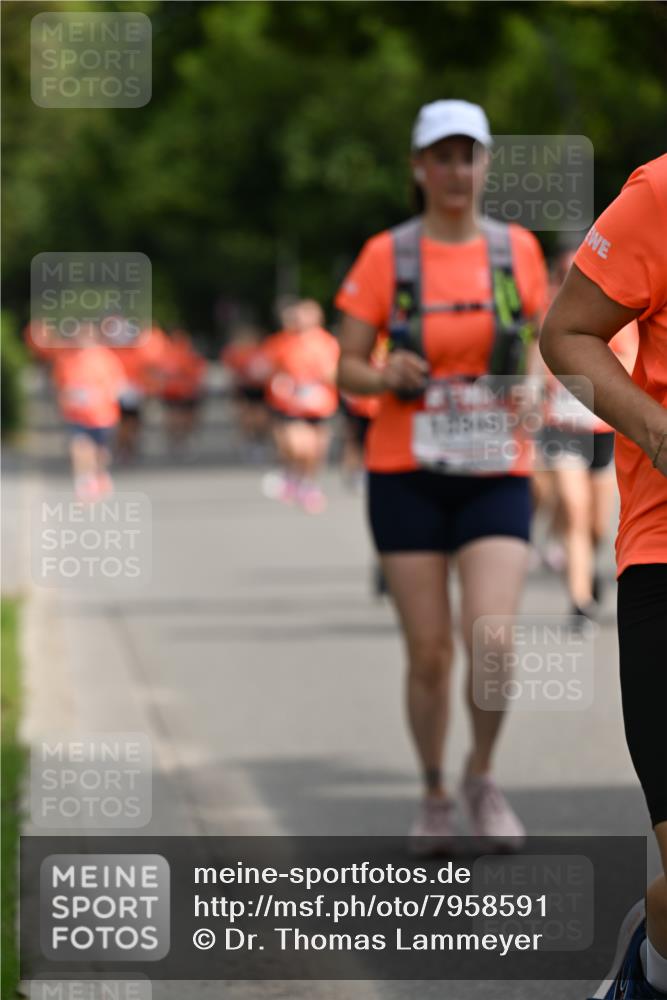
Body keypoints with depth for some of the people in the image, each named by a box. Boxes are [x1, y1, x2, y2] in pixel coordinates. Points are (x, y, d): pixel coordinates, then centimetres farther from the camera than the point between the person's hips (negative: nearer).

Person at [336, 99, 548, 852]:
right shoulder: (384, 256, -1)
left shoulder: (517, 249, 4)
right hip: (407, 477, -1)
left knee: (491, 641, -16)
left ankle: (482, 778, 10)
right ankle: (434, 798, 23)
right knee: (429, 654, 0)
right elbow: (346, 368, 1)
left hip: (495, 479, 1)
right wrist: (386, 378, -21)